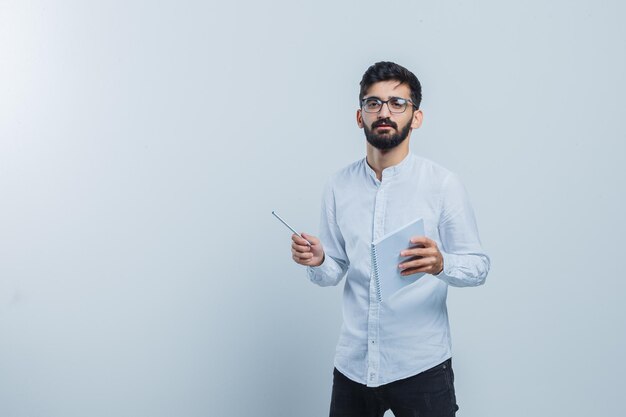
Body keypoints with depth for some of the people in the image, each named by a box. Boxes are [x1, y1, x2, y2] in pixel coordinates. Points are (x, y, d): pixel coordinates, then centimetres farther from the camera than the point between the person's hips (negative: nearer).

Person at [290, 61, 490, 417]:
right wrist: (317, 262, -13)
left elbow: (479, 265, -6)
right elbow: (334, 271, 9)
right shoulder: (339, 186, 3)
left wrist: (441, 264, -26)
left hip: (421, 366, -3)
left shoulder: (443, 184, -8)